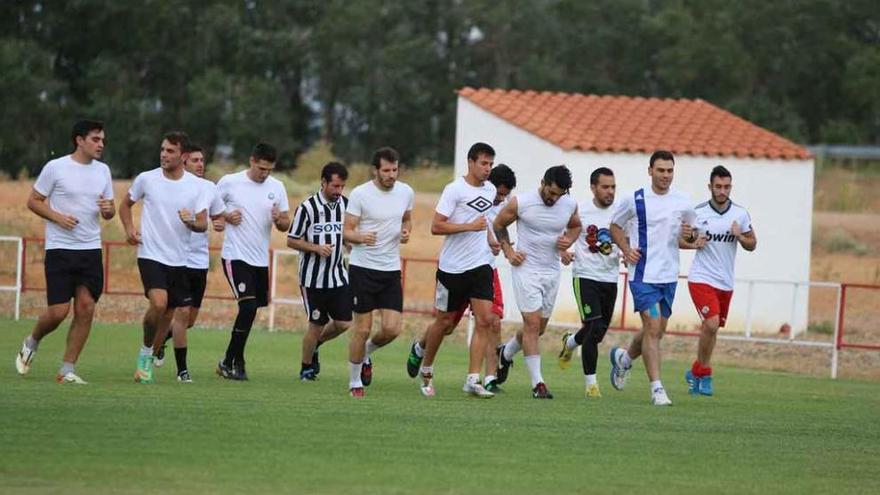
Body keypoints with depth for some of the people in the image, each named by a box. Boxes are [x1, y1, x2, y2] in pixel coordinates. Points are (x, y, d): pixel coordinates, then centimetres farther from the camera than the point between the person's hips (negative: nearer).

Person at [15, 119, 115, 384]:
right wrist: (57, 217, -15)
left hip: (91, 250, 5)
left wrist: (107, 209, -7)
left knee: (86, 308, -5)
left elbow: (109, 212, 18)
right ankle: (31, 343, 22)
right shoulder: (56, 167, -5)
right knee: (58, 311, -9)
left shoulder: (103, 171, 10)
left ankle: (67, 370, 3)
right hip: (60, 249, -5)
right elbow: (33, 201, 0)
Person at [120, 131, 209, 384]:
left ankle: (149, 359, 28)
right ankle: (146, 351, -2)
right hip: (150, 255, -3)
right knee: (159, 303, -24)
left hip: (178, 259, 3)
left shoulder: (196, 186, -1)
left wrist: (191, 222, -24)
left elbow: (203, 223, -1)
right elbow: (126, 204, 14)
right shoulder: (146, 179, -3)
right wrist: (129, 229, -4)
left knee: (168, 314, 9)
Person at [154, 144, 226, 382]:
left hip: (200, 261, 5)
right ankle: (182, 369, -3)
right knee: (182, 313, -11)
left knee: (190, 319, 9)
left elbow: (218, 217, 20)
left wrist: (220, 224, -2)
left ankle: (160, 340, 37)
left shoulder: (210, 188, 8)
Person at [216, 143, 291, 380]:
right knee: (248, 307, -17)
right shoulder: (229, 182, -5)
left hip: (261, 260, 5)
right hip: (235, 256, -5)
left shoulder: (276, 187, 5)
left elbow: (285, 225, 8)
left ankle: (232, 361, 24)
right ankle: (233, 361, -6)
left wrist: (279, 219, -14)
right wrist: (226, 216, -11)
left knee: (250, 311, 10)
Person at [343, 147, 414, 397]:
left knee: (392, 329, -5)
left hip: (391, 269, 4)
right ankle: (355, 382, 14)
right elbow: (347, 232, -7)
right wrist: (361, 237, -29)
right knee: (363, 328, -2)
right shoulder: (360, 194, -10)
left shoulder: (406, 192, 4)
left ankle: (366, 354, 27)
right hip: (363, 268, -4)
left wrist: (406, 232, 0)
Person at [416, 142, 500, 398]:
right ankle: (426, 371, 28)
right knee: (444, 321, 6)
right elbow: (436, 226, -16)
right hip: (452, 267, -5)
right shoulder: (455, 190, -11)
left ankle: (473, 380, -8)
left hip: (480, 265, 5)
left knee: (484, 320, -9)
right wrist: (470, 226, -20)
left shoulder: (490, 190, 11)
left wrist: (489, 240, 14)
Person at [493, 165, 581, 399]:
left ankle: (506, 353, 41)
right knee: (532, 323, -12)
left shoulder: (570, 205, -2)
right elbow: (498, 225, 4)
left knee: (539, 327, 13)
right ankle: (537, 382, -9)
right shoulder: (520, 203, -12)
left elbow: (575, 226, 19)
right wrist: (508, 252, -5)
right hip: (526, 269, -5)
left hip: (552, 272, 5)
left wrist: (568, 241, -2)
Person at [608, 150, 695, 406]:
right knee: (652, 328, -14)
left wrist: (689, 235, -7)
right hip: (643, 275, -4)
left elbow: (690, 233, 18)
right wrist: (626, 249, -6)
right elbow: (615, 225, 11)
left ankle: (624, 358, 41)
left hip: (669, 276, 4)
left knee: (656, 331, 12)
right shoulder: (634, 200, -3)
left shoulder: (683, 203, 5)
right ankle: (657, 389, -12)